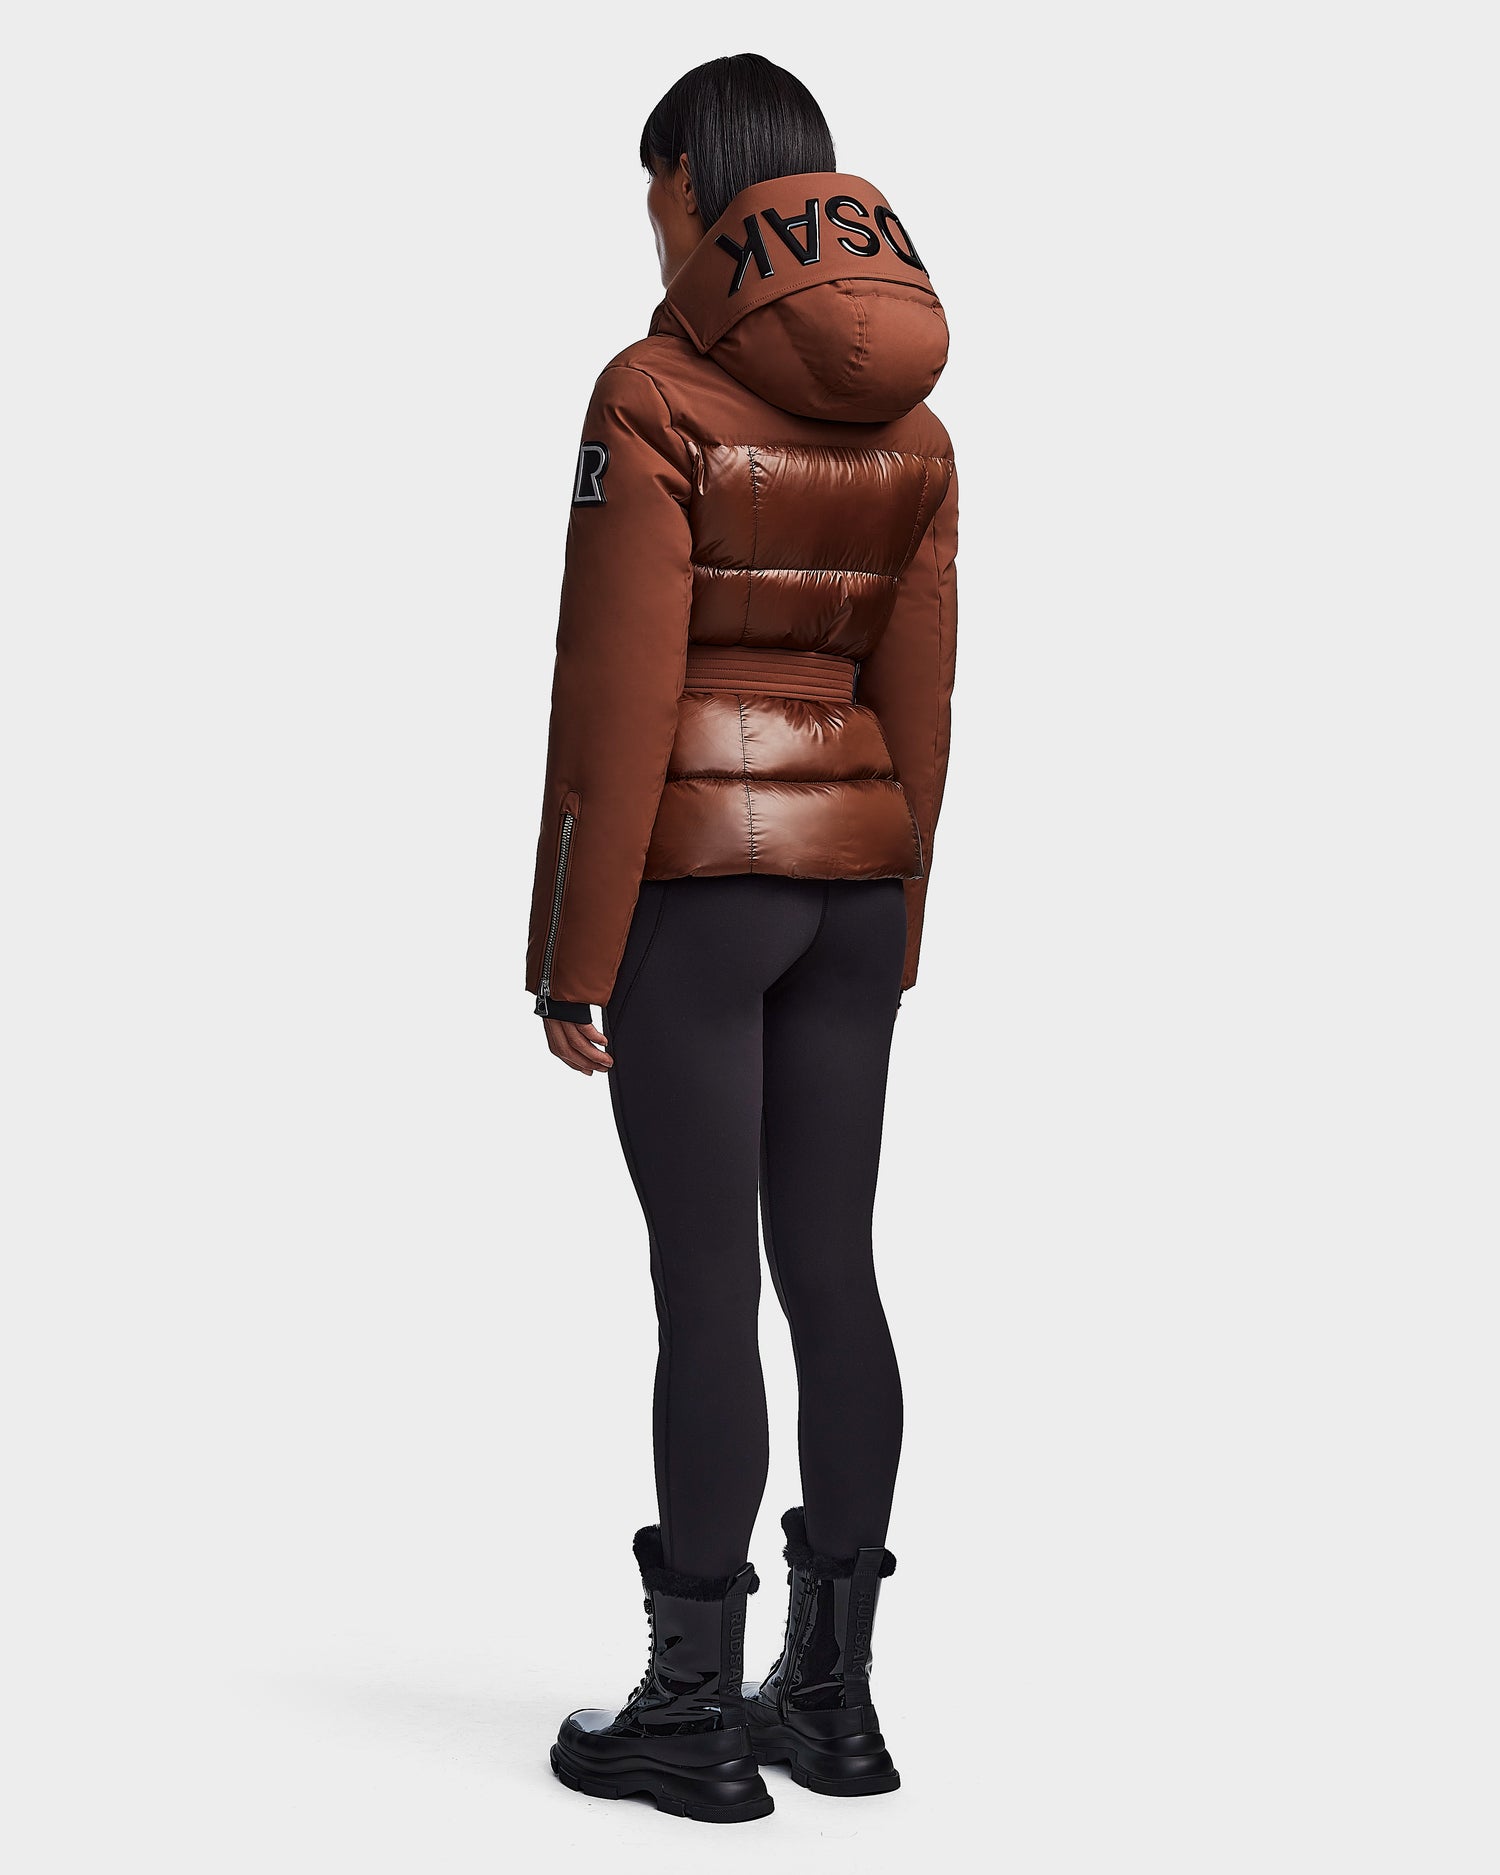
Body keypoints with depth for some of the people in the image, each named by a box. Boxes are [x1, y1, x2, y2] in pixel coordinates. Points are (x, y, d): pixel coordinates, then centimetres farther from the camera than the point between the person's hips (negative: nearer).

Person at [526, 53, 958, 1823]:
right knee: (830, 1267, 10)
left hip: (692, 875, -6)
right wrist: (893, 925, 17)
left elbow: (616, 696, -15)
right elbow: (919, 691, 9)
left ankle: (695, 1712, 8)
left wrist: (573, 960, -10)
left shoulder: (658, 391, -12)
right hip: (853, 874, 6)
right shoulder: (907, 413, 8)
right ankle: (832, 1692, 18)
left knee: (705, 1282, -1)